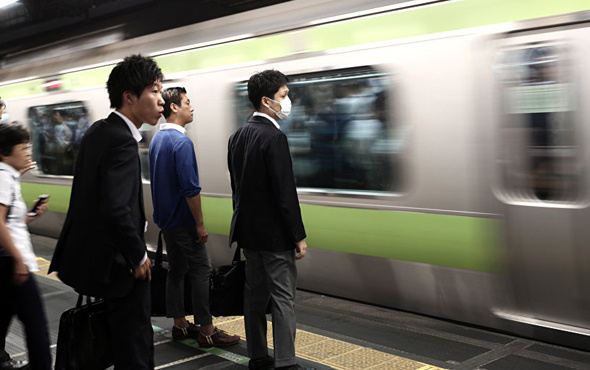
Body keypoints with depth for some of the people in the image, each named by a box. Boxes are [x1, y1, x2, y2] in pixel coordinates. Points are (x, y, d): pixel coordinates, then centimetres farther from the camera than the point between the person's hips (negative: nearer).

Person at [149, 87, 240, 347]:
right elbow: (190, 188, -23)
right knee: (200, 271, -4)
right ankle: (206, 331, 0)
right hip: (183, 220, -9)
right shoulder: (181, 142, -19)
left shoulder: (156, 139, 10)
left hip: (165, 218, 9)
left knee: (176, 270, 14)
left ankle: (179, 325, 21)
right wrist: (200, 224, -17)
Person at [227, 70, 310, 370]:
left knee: (254, 294, 14)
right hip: (274, 233, -8)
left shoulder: (238, 136, 9)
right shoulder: (274, 137, -18)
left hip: (248, 231, 8)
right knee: (283, 297, -1)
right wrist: (299, 236, -14)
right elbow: (285, 192, -20)